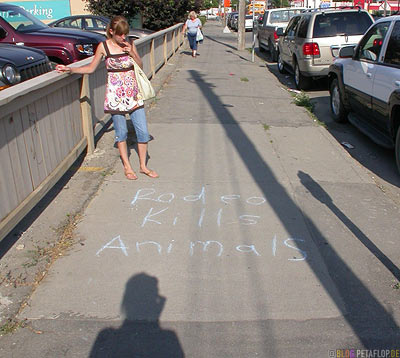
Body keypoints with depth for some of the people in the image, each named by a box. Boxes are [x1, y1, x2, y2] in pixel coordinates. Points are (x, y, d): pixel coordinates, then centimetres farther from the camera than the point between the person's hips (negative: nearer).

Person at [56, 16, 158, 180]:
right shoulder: (104, 46, -3)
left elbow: (140, 65, 9)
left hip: (133, 94, 3)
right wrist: (69, 69, -4)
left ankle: (143, 166, 18)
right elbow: (91, 68, 5)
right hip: (115, 95, -2)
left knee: (143, 131, 2)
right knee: (121, 132, 6)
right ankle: (127, 166, 24)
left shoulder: (129, 44, 3)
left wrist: (131, 52, -7)